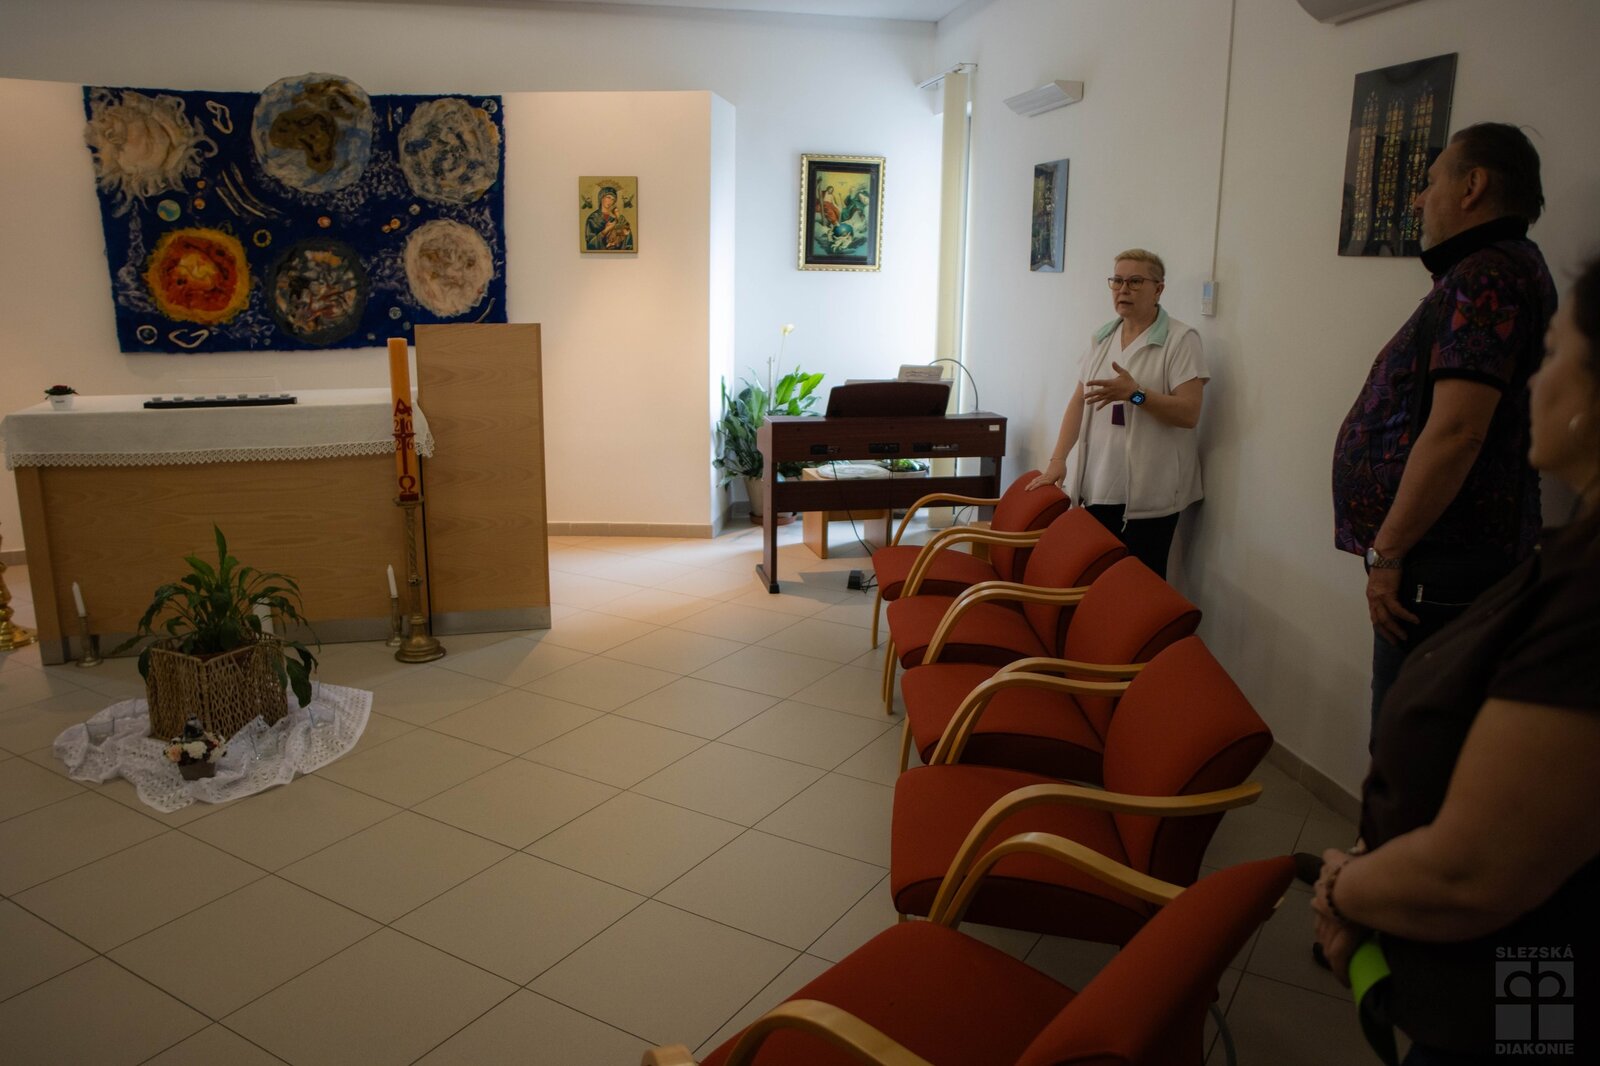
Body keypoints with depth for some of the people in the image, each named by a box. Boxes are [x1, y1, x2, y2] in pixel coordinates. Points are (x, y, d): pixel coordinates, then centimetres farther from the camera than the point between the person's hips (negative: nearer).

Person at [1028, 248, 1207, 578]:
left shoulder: (1181, 339, -5)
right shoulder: (1101, 338, 14)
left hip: (1148, 493, -5)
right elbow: (1078, 401, 12)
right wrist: (1058, 459, 2)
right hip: (1098, 487, 5)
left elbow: (1189, 413, -12)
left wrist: (1135, 393, -24)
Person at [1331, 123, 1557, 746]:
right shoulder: (1488, 274, 21)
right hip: (1445, 560, 10)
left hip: (1443, 567, -10)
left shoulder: (1490, 276, -13)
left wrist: (1388, 553, -18)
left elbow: (1456, 432, -23)